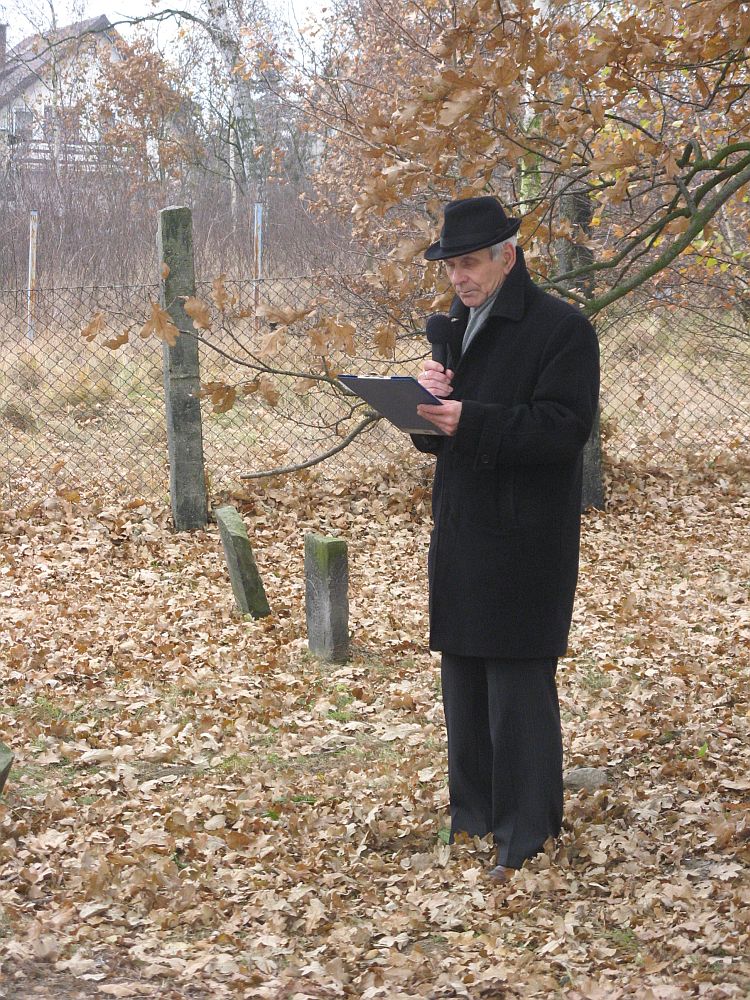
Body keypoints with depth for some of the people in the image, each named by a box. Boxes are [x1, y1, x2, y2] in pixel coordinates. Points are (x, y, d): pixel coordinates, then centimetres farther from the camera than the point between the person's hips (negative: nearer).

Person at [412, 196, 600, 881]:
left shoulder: (561, 329, -9)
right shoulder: (457, 328, 15)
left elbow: (565, 427, -19)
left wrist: (471, 421, -27)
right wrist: (430, 400, -5)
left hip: (524, 541, -7)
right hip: (460, 535, 8)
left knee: (519, 688, -4)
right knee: (463, 681, 13)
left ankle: (527, 833, 4)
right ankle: (473, 812, 25)